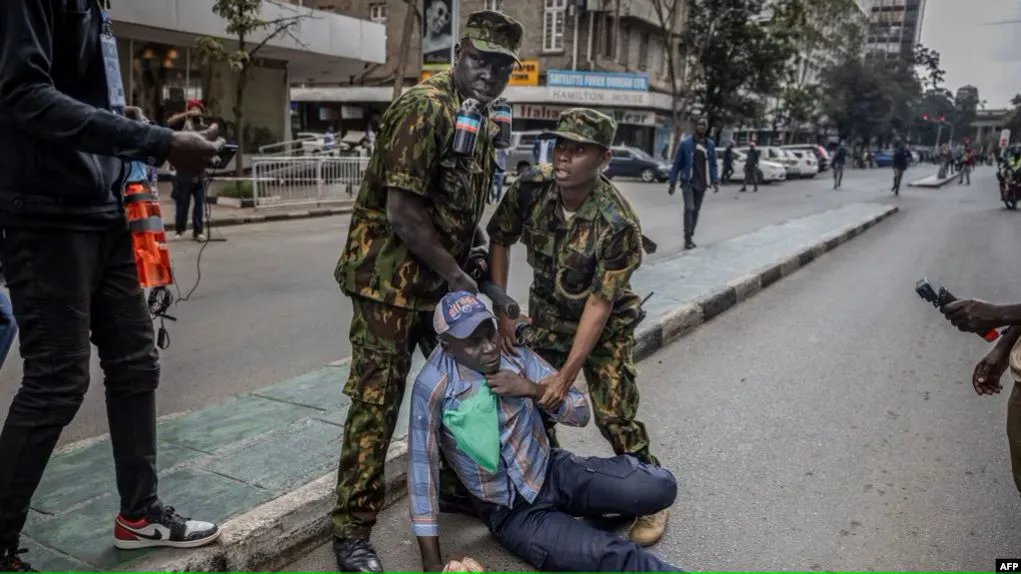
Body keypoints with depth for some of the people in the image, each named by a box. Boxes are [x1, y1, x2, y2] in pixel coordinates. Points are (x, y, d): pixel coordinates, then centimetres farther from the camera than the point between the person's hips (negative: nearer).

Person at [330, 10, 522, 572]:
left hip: (444, 278, 9)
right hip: (390, 277, -9)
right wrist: (456, 277, -16)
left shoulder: (482, 120, 11)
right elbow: (402, 212, -22)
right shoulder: (423, 107, -17)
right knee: (376, 401, -4)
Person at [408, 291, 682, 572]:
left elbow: (580, 413, -5)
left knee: (659, 487, -14)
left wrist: (531, 389, -23)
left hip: (552, 470, 4)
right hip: (510, 511, -4)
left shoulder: (515, 354, -9)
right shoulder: (433, 386, -21)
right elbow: (422, 467, -17)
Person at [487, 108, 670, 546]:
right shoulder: (531, 188, -19)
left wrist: (568, 374, -25)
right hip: (548, 316, 4)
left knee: (614, 415, -9)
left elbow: (599, 303, -27)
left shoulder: (618, 223, -30)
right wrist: (501, 309, -8)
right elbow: (499, 240, -3)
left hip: (606, 326, -4)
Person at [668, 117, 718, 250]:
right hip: (688, 182, -4)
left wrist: (715, 181, 1)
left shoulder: (710, 144, 7)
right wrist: (672, 183, -4)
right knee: (689, 208, -15)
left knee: (696, 210, 8)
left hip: (702, 183, 4)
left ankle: (690, 237, 19)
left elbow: (713, 165, 12)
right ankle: (688, 239, -10)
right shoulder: (686, 143, -4)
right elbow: (677, 164, -2)